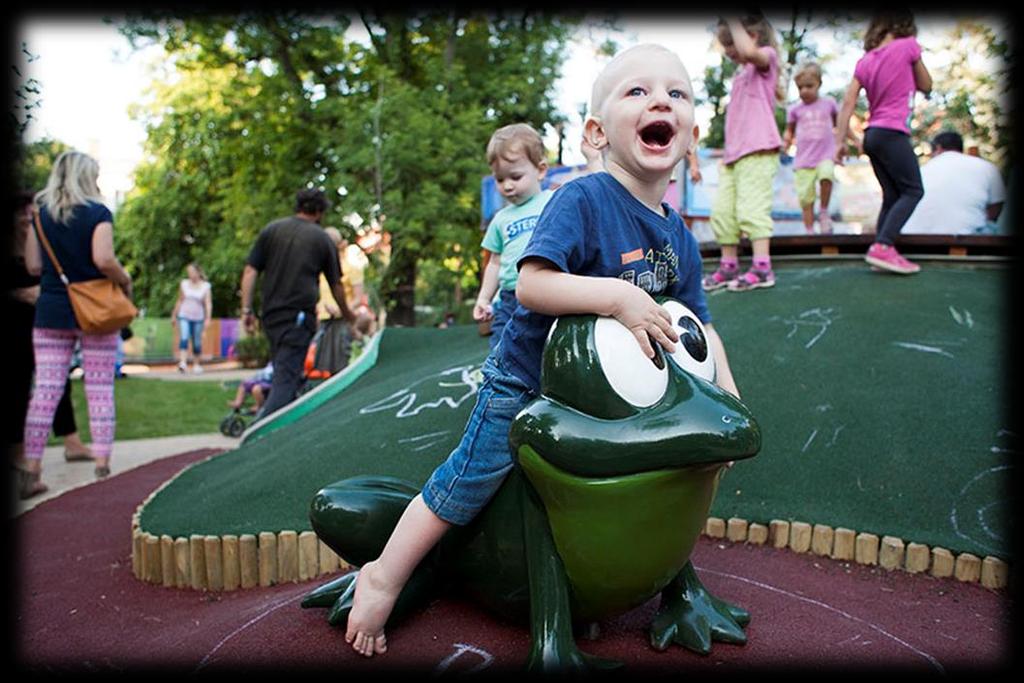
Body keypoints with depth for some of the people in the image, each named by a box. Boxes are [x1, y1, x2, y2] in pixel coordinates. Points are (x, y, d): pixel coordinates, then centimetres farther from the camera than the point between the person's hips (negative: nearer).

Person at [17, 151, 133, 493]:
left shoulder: (40, 214, 7)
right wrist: (126, 281, -2)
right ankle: (102, 466, 5)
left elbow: (33, 265, 5)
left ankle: (30, 471, 5)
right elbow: (104, 260, -19)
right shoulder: (98, 213, -6)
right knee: (99, 390, 2)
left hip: (51, 311, 4)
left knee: (45, 390, 4)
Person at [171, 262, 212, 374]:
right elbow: (179, 301, 14)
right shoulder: (184, 284, 4)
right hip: (184, 316, 0)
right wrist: (174, 315, 16)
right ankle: (182, 363, -27)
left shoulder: (205, 286, -1)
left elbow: (208, 303, -8)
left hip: (198, 318, 0)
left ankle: (196, 364, 22)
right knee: (184, 338, -17)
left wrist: (208, 318, -20)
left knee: (197, 342, 7)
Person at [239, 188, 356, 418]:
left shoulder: (271, 229, 9)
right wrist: (348, 315, 26)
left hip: (271, 315, 4)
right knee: (286, 379, -6)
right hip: (299, 317, -4)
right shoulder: (322, 238, 4)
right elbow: (336, 285, 12)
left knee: (285, 375, 19)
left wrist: (246, 309, 4)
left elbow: (250, 271, 2)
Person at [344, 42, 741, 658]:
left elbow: (698, 326, 6)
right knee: (466, 484, 1)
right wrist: (620, 295, -39)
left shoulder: (680, 238, -1)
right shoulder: (582, 200, -23)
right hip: (523, 383, -6)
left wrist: (726, 394, -5)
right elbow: (531, 284, -34)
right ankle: (383, 578, 20)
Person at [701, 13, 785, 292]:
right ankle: (728, 267, 14)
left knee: (752, 207, -14)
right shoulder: (740, 73, 23)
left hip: (757, 151, -9)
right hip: (734, 153, 9)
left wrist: (732, 20, -14)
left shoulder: (766, 57, -1)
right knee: (722, 211, 7)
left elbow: (748, 51, -27)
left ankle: (762, 267, -13)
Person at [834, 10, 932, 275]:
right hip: (892, 133, -6)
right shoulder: (908, 46, -2)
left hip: (872, 135, 6)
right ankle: (882, 247, -18)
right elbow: (926, 86, 10)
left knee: (892, 196, 11)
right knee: (913, 191, -4)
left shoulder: (865, 61, 11)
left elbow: (848, 103, 4)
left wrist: (840, 142, 4)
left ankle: (883, 251, 3)